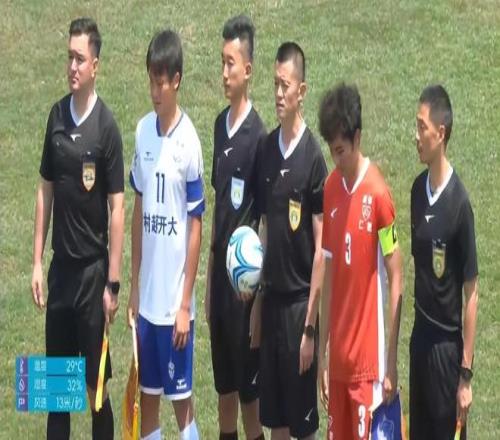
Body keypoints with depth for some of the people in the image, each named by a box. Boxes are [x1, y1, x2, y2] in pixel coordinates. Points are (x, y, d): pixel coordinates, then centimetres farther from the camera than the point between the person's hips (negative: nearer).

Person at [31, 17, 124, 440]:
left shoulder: (107, 127, -11)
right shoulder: (57, 116, 5)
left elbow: (117, 208, -11)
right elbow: (45, 190, 11)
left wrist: (113, 283, -12)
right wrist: (37, 262, 7)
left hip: (92, 267, -5)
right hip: (60, 265, 5)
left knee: (95, 384, 0)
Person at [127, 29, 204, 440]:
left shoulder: (188, 143, -14)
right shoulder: (143, 131, 5)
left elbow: (196, 224, -11)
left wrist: (185, 303, -12)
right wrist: (134, 287, 13)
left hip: (174, 300, -6)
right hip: (147, 295, 6)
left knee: (181, 398, 1)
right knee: (147, 394, 13)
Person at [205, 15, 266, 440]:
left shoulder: (258, 136, -15)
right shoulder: (220, 125, 9)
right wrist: (208, 277, 17)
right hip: (220, 270, 8)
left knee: (250, 391, 0)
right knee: (224, 388, 14)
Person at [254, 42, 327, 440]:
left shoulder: (313, 156, -12)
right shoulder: (266, 149, 7)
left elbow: (321, 247, -13)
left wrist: (310, 325, -15)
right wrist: (257, 296, 8)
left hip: (299, 300, -6)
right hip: (271, 298, 6)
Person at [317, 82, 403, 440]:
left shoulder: (378, 194, -14)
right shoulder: (331, 189, 6)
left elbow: (396, 280, -10)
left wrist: (391, 364, -11)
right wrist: (322, 354, 13)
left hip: (369, 359, -6)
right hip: (338, 357, 6)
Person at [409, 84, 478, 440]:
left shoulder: (459, 203, -17)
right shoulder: (418, 189, 4)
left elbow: (471, 293, -15)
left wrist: (466, 373, -15)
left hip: (447, 343, -7)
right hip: (420, 336, 7)